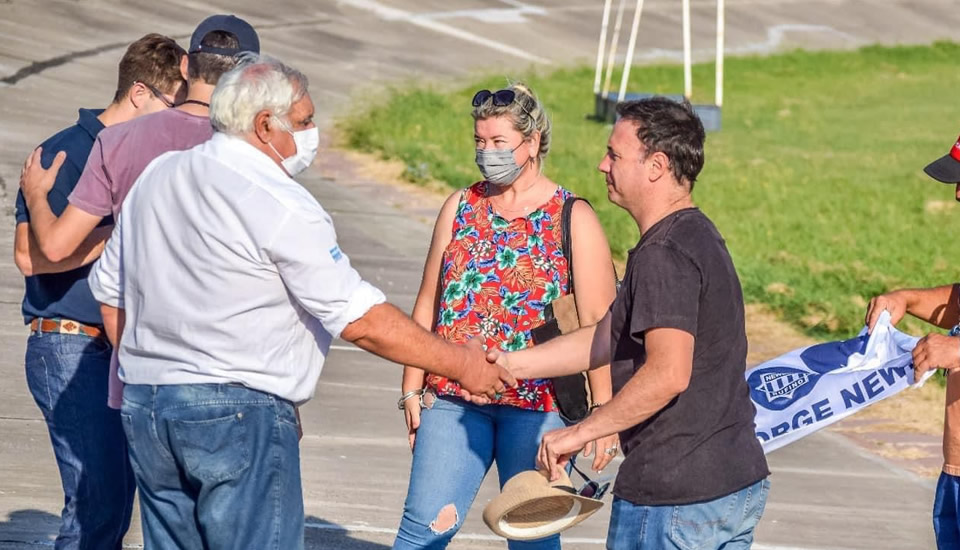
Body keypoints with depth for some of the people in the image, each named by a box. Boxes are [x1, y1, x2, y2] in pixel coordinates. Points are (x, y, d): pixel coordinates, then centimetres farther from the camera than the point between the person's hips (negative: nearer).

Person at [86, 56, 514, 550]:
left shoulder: (155, 177, 12)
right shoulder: (281, 205, -12)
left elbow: (110, 290, 20)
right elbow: (361, 321, -13)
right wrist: (460, 365, -4)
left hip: (143, 403, 8)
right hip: (239, 415, -8)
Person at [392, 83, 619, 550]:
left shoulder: (574, 220, -1)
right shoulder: (460, 208, 11)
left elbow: (597, 323, -6)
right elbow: (429, 302, 14)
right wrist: (412, 389, 9)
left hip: (539, 405, -3)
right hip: (454, 396, 3)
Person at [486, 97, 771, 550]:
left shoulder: (664, 255, -18)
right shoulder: (698, 237, 15)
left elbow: (668, 372, -29)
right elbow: (608, 337, 22)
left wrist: (580, 432, -22)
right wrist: (512, 365, 20)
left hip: (671, 497, -9)